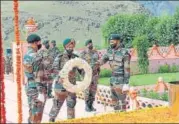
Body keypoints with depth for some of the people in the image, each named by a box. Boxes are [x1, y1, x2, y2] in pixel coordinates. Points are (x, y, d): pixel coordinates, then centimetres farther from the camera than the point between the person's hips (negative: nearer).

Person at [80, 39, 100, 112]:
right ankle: (87, 106, 8)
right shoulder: (83, 53, -7)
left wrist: (98, 72, 11)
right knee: (87, 90, -2)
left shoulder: (95, 52, 8)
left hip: (95, 73, 5)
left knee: (93, 90, 7)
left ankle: (91, 105, 16)